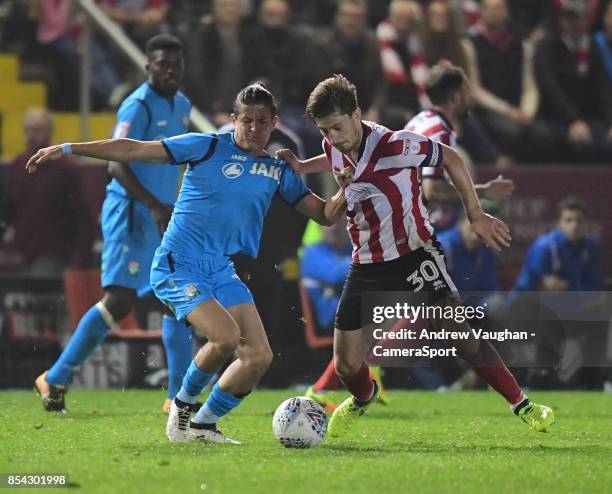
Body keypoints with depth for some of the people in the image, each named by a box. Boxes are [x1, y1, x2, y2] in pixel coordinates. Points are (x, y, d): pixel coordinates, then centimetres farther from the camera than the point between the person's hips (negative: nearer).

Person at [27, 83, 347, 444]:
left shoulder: (279, 171, 11)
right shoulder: (209, 147, -3)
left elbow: (325, 214, 14)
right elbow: (135, 150, -4)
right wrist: (68, 149, -6)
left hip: (224, 271, 6)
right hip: (179, 266, -6)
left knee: (260, 356, -6)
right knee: (226, 337, -26)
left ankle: (203, 425, 13)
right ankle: (183, 403, 2)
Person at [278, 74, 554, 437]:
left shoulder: (397, 146, -23)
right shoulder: (334, 149, -4)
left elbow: (450, 158, -7)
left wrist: (476, 215, -5)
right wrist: (302, 167, 8)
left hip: (414, 255, -5)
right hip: (367, 266, 5)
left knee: (461, 334, -19)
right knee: (346, 364, 4)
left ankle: (523, 406, -5)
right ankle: (363, 398, 41)